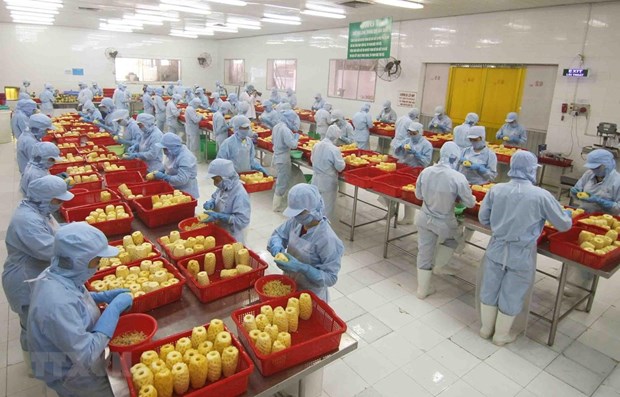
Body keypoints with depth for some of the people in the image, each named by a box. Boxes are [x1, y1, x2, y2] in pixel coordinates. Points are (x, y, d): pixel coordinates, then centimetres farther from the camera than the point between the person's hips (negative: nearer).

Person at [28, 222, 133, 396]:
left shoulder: (55, 275, -12)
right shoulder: (58, 305, -39)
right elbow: (87, 355, -34)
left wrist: (103, 296, -4)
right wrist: (114, 308, -32)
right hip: (74, 378, -8)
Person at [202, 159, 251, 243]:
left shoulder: (240, 194, -27)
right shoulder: (223, 187, -4)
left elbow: (242, 220, -30)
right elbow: (215, 197, 15)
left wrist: (218, 216, -31)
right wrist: (211, 203, -8)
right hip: (220, 231, 7)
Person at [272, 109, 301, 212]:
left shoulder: (277, 126, 5)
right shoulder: (286, 130, -23)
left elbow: (273, 140, 17)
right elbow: (293, 145, -25)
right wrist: (296, 137, -8)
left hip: (277, 156, 9)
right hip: (283, 159, -9)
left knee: (280, 180, 22)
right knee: (283, 182, 3)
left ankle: (278, 201, 34)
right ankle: (277, 206, 13)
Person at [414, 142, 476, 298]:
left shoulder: (425, 172, -10)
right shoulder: (458, 177, -22)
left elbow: (418, 195, 4)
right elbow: (470, 203, -10)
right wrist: (456, 197, 10)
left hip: (424, 219, 4)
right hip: (444, 223, -3)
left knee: (424, 253, 17)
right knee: (454, 238, 32)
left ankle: (423, 290, 32)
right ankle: (434, 266, 32)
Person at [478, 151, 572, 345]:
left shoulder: (496, 189, -8)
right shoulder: (541, 195, -15)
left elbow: (483, 218, 1)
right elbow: (564, 225, -4)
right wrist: (568, 215, 19)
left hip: (496, 249, 3)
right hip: (522, 255, -3)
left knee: (490, 290, 19)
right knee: (511, 296, 15)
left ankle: (486, 328, 38)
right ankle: (501, 335, 34)